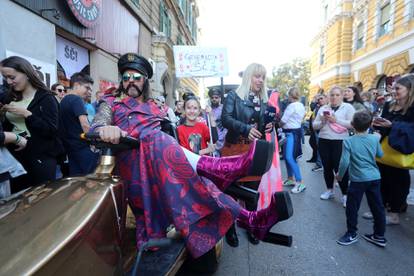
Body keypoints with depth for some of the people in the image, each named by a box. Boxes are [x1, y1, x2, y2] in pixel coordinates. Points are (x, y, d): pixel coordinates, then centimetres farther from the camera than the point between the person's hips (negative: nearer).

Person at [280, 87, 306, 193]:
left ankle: (300, 182, -13)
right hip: (296, 130, 10)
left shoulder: (292, 105, -15)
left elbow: (283, 120, -13)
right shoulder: (301, 106, 13)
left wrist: (280, 124, 10)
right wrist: (285, 124, 10)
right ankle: (290, 179, 24)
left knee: (290, 157, -14)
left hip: (292, 132, -10)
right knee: (287, 156, 14)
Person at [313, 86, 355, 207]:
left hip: (340, 142, -4)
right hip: (323, 141, 4)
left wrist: (336, 120, -18)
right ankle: (329, 190, 28)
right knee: (327, 167, 11)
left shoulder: (348, 107, 0)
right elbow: (314, 125, 9)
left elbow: (352, 124, -12)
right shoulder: (323, 108, 11)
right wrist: (322, 121, -10)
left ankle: (345, 194, 10)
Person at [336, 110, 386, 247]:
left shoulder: (348, 141, -13)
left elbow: (345, 162, -16)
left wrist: (339, 175, -1)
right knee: (377, 207, 15)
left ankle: (351, 234, 20)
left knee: (352, 207, 8)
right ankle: (379, 236, 29)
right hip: (375, 178, 5)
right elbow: (380, 155, 15)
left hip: (358, 179, -5)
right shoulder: (375, 138, 0)